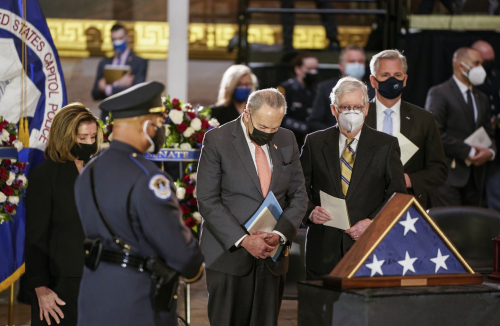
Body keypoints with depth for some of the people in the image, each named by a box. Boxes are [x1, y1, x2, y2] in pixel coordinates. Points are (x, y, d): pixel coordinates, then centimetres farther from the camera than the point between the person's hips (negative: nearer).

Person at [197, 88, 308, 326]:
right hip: (229, 252, -4)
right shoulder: (217, 140, -5)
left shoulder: (287, 141, 9)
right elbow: (207, 201, -9)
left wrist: (280, 234, -9)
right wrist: (243, 240, -18)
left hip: (271, 254, 4)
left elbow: (298, 195, 10)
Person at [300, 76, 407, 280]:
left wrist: (372, 222, -10)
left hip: (370, 247, -1)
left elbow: (397, 194, 3)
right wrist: (310, 211, -11)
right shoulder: (315, 143, 9)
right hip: (324, 247, 1)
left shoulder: (386, 145, 6)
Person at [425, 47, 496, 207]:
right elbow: (436, 134, -13)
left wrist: (490, 151, -3)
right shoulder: (439, 93, -4)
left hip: (474, 175, 7)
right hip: (449, 176, -7)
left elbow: (488, 134, 21)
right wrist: (469, 152, -14)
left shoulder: (482, 99, 20)